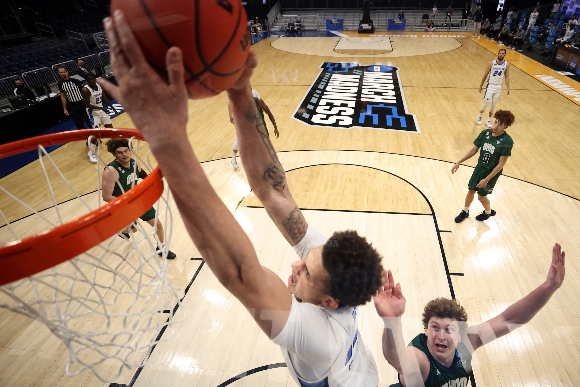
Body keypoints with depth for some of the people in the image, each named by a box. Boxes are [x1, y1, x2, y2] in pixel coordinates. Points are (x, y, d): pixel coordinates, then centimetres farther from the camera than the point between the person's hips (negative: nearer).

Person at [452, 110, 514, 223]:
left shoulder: (507, 141, -23)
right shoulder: (485, 133, -10)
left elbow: (501, 164, -21)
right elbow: (474, 150, 1)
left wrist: (486, 179, -21)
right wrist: (459, 162, -2)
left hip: (492, 172, -4)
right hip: (480, 167, 4)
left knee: (481, 197, 9)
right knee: (470, 190, 12)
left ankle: (488, 212, 41)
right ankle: (465, 212, 36)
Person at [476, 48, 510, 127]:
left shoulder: (506, 64, -3)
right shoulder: (492, 63, -11)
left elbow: (507, 77, 4)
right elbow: (485, 75, -2)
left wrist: (508, 88, -1)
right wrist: (481, 85, 1)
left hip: (498, 87, 3)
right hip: (490, 85, -3)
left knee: (494, 105, 7)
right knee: (486, 102, -7)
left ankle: (489, 120, 19)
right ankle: (480, 116, 19)